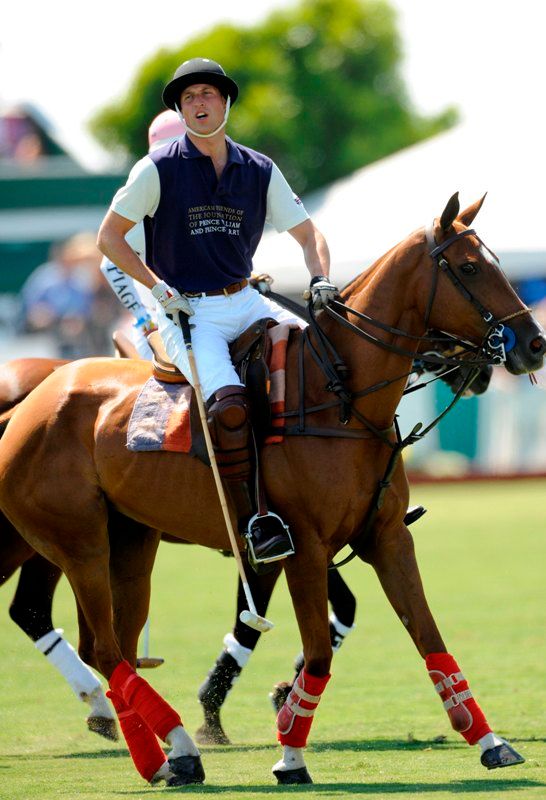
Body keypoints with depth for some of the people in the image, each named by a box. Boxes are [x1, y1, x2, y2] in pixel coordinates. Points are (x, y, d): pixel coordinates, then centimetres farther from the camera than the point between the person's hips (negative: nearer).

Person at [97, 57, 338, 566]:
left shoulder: (260, 171, 8)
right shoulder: (158, 169, -3)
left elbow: (308, 235, 14)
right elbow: (109, 238, 0)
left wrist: (319, 280, -6)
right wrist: (159, 288, -10)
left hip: (245, 302, 5)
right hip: (186, 313, -5)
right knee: (229, 403, -30)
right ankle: (249, 520, -23)